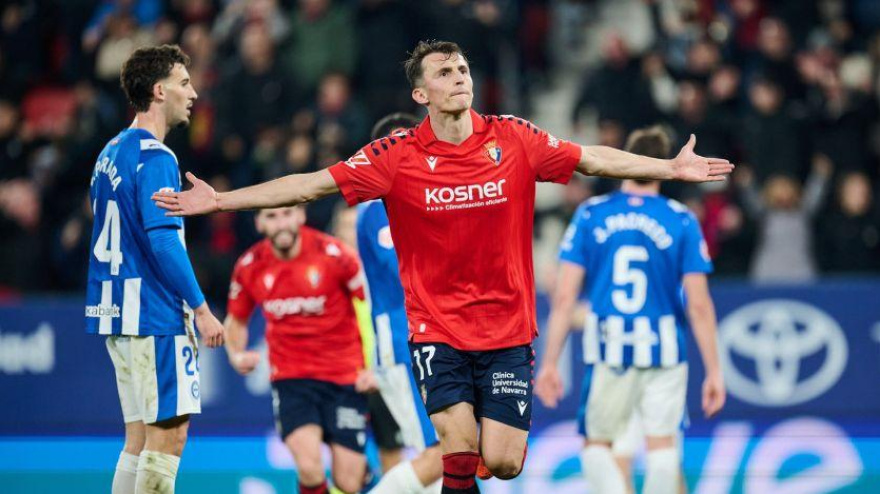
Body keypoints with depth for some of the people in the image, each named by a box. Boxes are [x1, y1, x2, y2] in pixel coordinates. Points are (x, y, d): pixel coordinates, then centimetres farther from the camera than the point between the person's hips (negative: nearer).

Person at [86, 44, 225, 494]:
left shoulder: (112, 153, 16)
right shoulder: (154, 158, -13)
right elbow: (162, 239, -20)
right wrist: (201, 309, -18)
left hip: (116, 313, 9)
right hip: (155, 314, -9)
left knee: (140, 436, 10)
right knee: (169, 434, -7)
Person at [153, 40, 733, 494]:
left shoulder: (515, 139, -2)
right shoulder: (397, 156, -7)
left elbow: (594, 159, 6)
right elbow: (312, 184, -7)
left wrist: (671, 167, 2)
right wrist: (220, 200, -12)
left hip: (508, 328, 1)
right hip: (438, 329, -1)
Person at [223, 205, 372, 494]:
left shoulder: (334, 255, -11)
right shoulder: (249, 267, -2)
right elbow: (236, 321, 16)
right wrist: (236, 355, -5)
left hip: (345, 378, -1)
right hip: (290, 378, 1)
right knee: (309, 468, -22)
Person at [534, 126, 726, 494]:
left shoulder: (590, 215, 0)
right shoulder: (682, 221, -2)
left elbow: (564, 296, -3)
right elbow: (699, 305, -4)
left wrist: (549, 363, 3)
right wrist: (713, 371, 3)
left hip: (607, 353, 1)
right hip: (663, 352, 0)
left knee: (596, 446, 12)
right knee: (662, 444, 9)